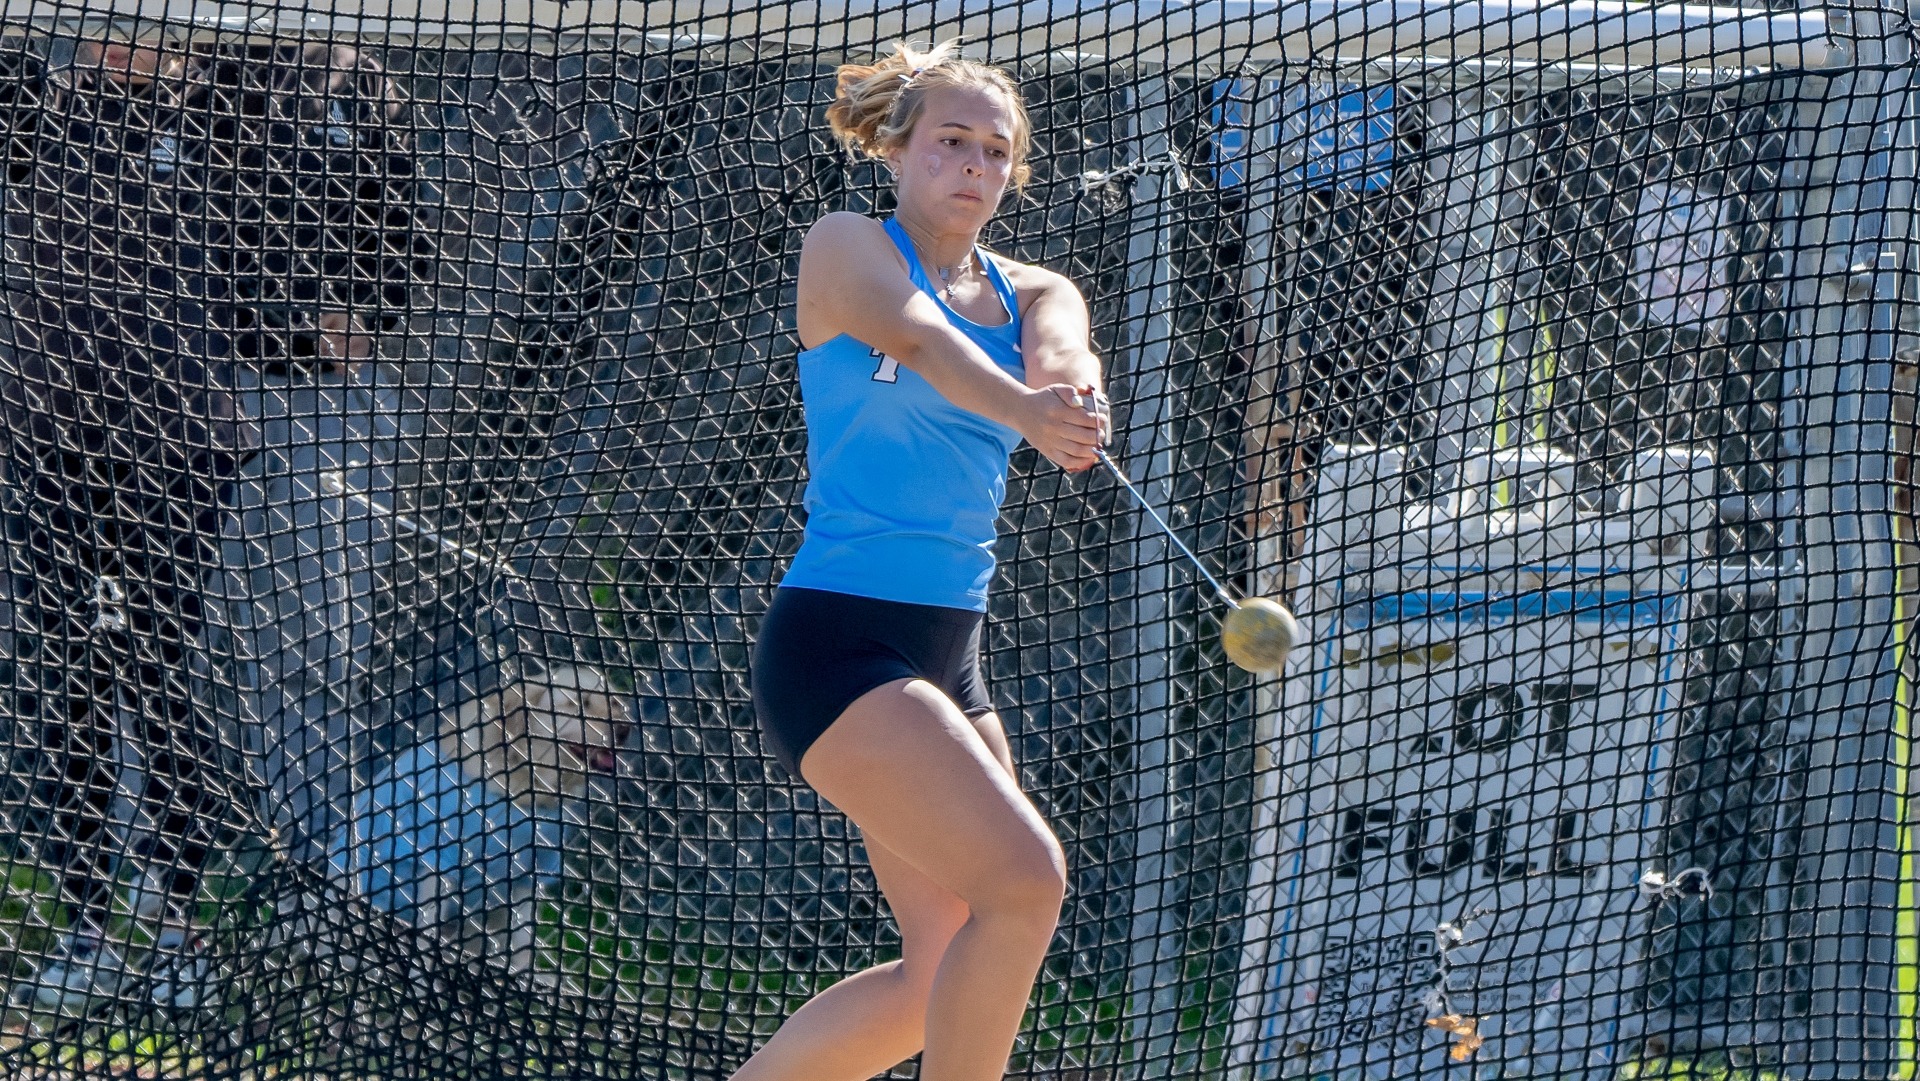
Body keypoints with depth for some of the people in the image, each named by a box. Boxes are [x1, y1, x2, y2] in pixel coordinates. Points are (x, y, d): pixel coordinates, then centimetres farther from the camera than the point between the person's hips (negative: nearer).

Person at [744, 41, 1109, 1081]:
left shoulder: (1032, 294, 12)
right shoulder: (846, 247, -4)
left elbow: (1063, 355, -13)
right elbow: (913, 328, -27)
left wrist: (1072, 389, -39)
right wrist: (1019, 408, -49)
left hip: (947, 657, 8)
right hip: (834, 642, -8)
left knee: (947, 972, 7)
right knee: (1025, 879, -22)